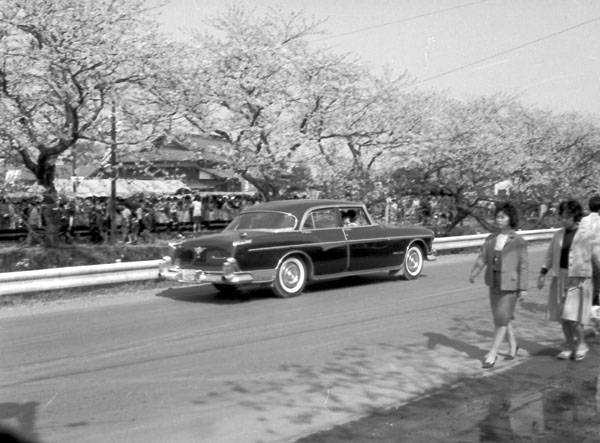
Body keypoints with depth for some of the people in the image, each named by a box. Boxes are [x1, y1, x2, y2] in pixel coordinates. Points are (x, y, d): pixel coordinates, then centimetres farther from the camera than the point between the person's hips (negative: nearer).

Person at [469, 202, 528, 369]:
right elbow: (482, 258, -3)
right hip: (494, 284, 5)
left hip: (510, 285, -5)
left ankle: (492, 355, 1)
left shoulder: (519, 241, -6)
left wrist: (523, 288, -8)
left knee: (501, 319, -6)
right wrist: (474, 273, -21)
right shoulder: (490, 239, 6)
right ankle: (513, 345, 38)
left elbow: (522, 266, -5)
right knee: (501, 317, 16)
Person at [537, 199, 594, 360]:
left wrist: (580, 281, -13)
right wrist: (543, 274, 7)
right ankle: (569, 347, 19)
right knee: (562, 315, 6)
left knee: (572, 315, -9)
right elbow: (550, 255, 13)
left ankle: (581, 344, 12)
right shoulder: (559, 234, 8)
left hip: (577, 279, -5)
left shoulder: (584, 234, -7)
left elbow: (585, 259, -8)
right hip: (560, 277, 5)